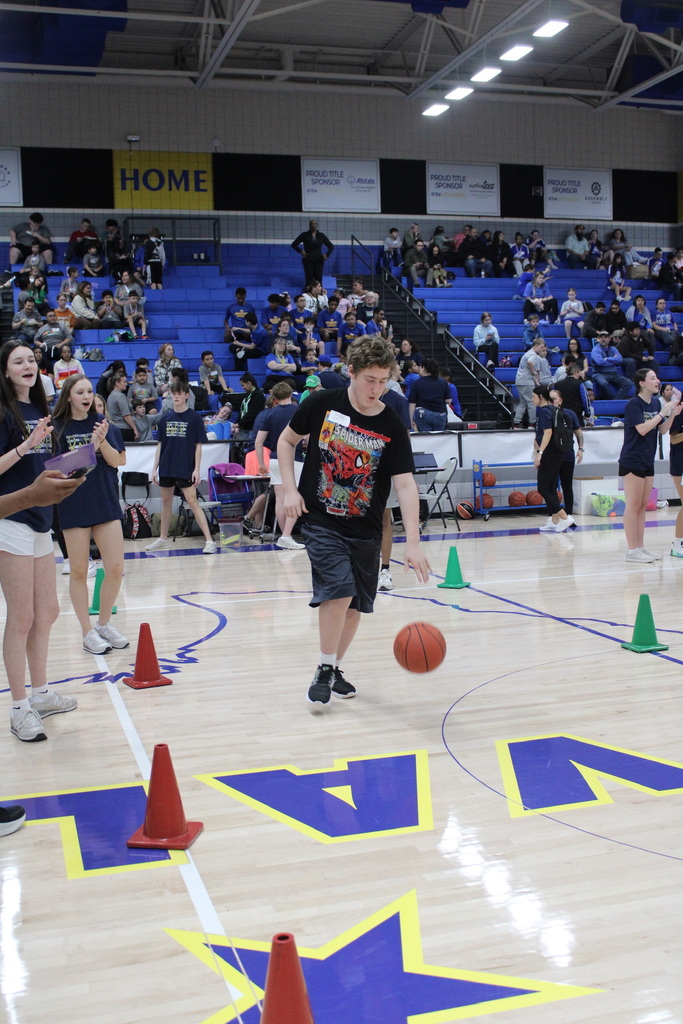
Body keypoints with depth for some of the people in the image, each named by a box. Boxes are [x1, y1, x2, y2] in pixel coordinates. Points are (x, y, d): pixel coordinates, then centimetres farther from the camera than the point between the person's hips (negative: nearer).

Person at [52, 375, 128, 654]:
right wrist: (90, 447, -18)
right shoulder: (58, 427, -4)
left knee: (115, 569, 1)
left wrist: (102, 441, -17)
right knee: (79, 571, 5)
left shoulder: (103, 424, 5)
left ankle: (104, 624, 21)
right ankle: (88, 632, 16)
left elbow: (116, 461, 2)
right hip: (73, 507, -3)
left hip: (106, 503, 3)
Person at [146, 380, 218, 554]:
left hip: (186, 468, -5)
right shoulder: (165, 419, 10)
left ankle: (209, 540, -13)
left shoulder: (194, 418, -2)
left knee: (192, 502, -11)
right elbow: (160, 444, 13)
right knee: (166, 501, 14)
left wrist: (196, 469, -10)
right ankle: (163, 539, 26)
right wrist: (155, 468, 9)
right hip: (166, 467, 5)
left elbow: (198, 445, -3)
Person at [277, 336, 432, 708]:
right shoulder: (323, 404, -8)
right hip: (321, 521, -2)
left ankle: (334, 669, 31)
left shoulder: (392, 427, -8)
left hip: (366, 530, 3)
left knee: (355, 605, 9)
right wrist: (290, 489, -5)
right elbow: (286, 440, 7)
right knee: (338, 592, -19)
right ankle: (324, 670, 0)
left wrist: (412, 543, -25)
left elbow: (405, 484, -15)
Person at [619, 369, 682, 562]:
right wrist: (663, 412, -19)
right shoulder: (633, 404, -12)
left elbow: (662, 430, 14)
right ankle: (631, 550, -1)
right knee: (633, 505, -5)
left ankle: (640, 547, 16)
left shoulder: (656, 402, 9)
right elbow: (642, 429, -23)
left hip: (648, 461, 8)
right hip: (632, 461, -8)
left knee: (643, 505, 11)